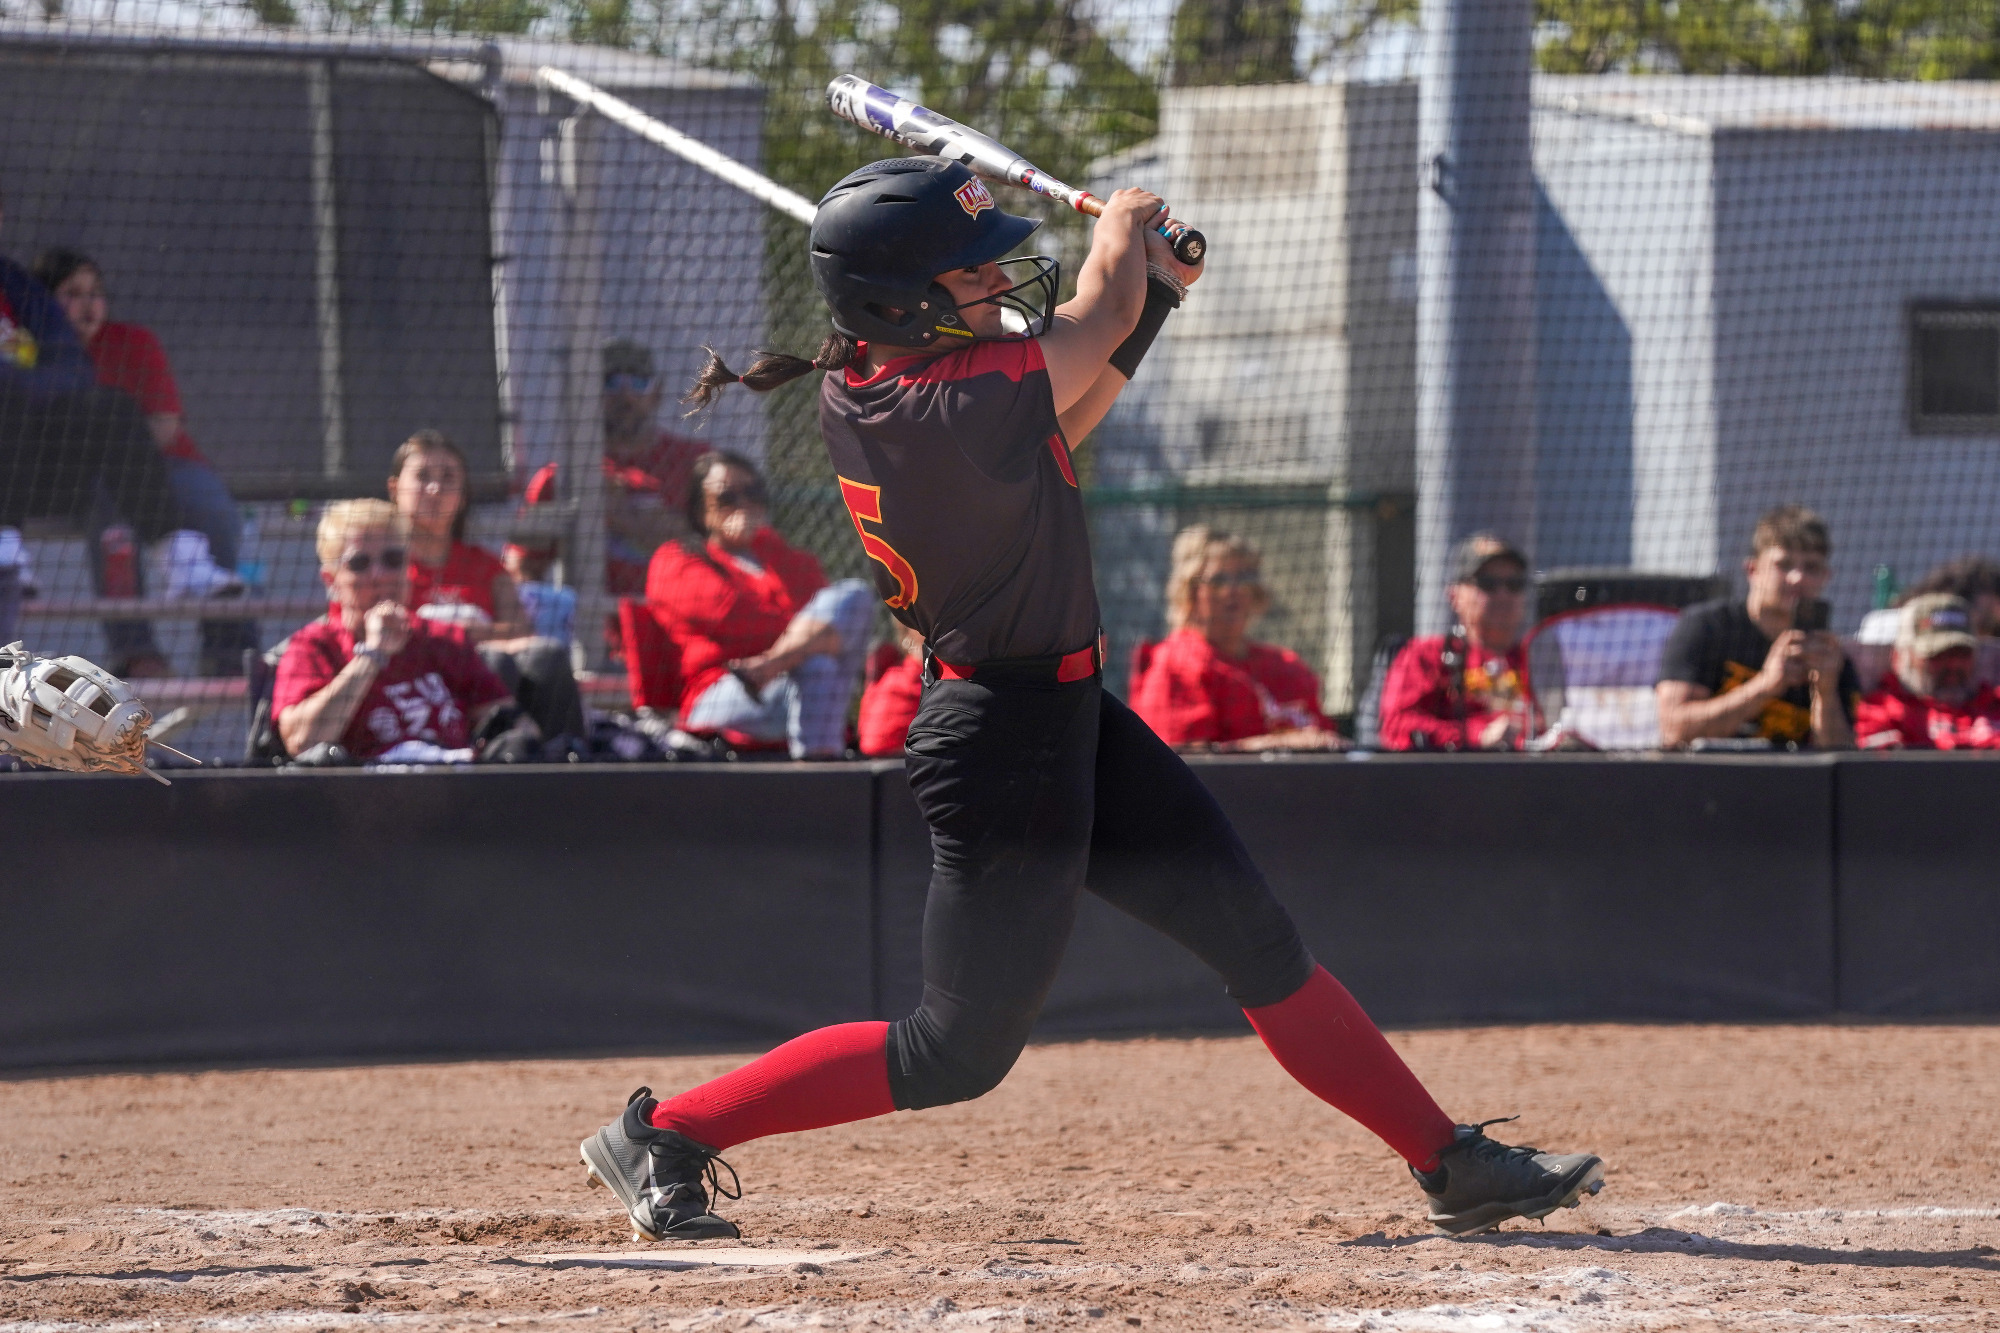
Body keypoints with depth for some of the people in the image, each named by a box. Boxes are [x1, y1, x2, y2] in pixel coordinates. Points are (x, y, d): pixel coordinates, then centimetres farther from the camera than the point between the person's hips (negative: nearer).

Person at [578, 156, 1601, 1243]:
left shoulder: (853, 392, -1)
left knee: (1257, 938, 11)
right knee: (962, 1051, 3)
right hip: (1009, 749, -10)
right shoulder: (959, 407, -28)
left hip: (1065, 717, 10)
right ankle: (663, 1135, 13)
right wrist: (1126, 227, 10)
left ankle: (1451, 1163, 17)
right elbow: (1101, 308, -12)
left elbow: (1049, 432, 14)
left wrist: (1148, 293, 9)